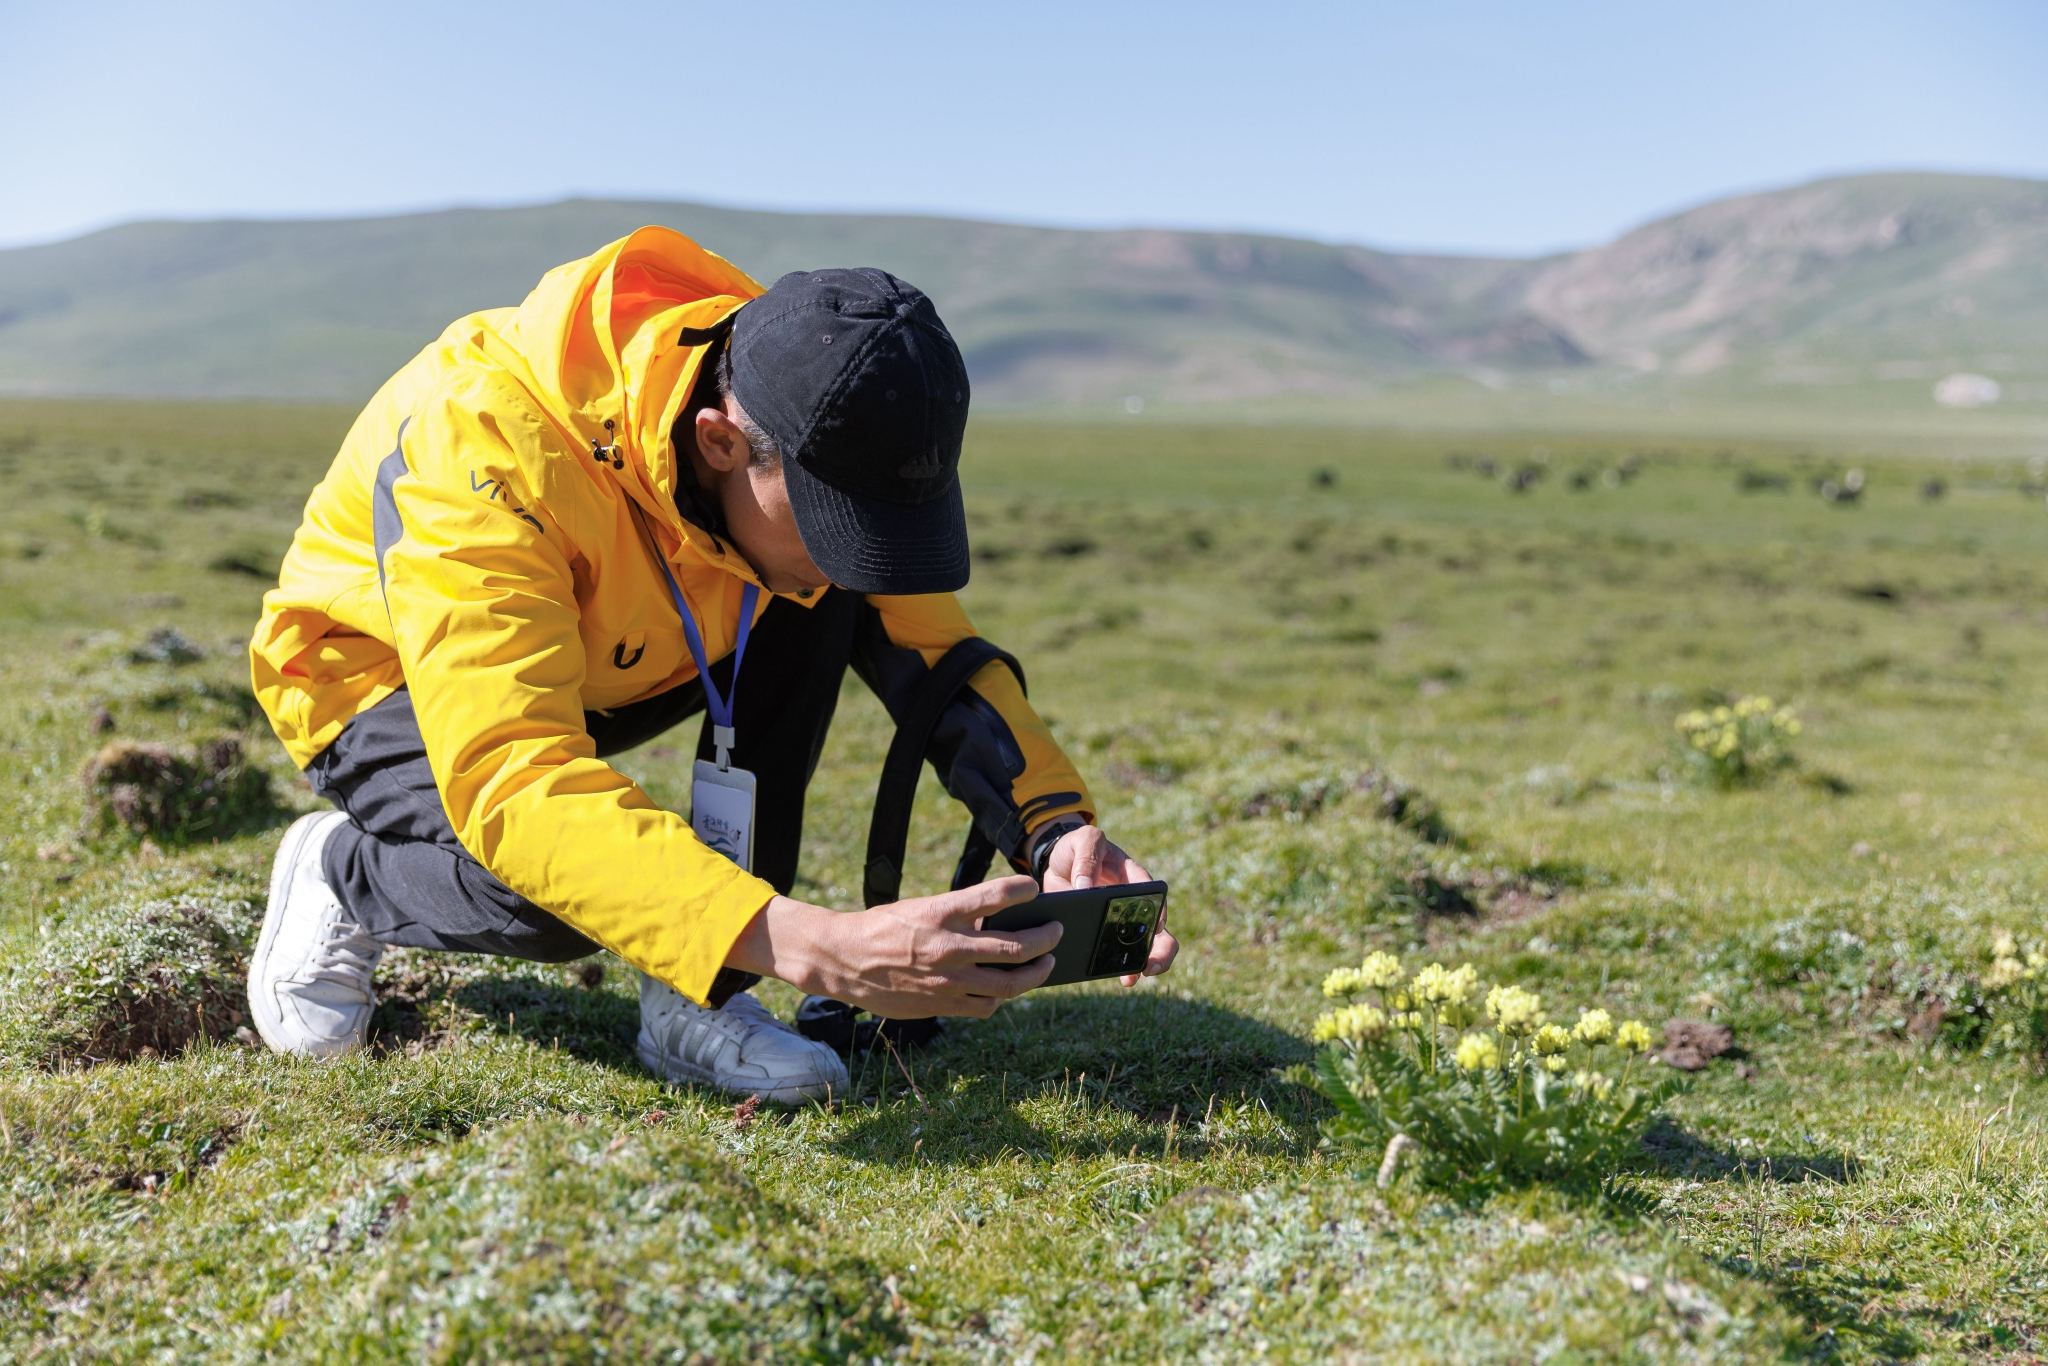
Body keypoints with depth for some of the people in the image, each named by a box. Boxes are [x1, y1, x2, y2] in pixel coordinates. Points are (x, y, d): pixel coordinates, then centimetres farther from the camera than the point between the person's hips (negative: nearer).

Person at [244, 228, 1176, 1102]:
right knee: (554, 894, -34)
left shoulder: (810, 420, -22)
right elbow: (514, 787, -48)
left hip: (610, 663, 5)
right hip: (381, 677, -5)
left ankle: (696, 999, -14)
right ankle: (336, 875, 1)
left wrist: (1057, 826, -31)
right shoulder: (488, 443, -40)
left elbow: (936, 650, -11)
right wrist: (813, 947, -59)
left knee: (830, 612, -20)